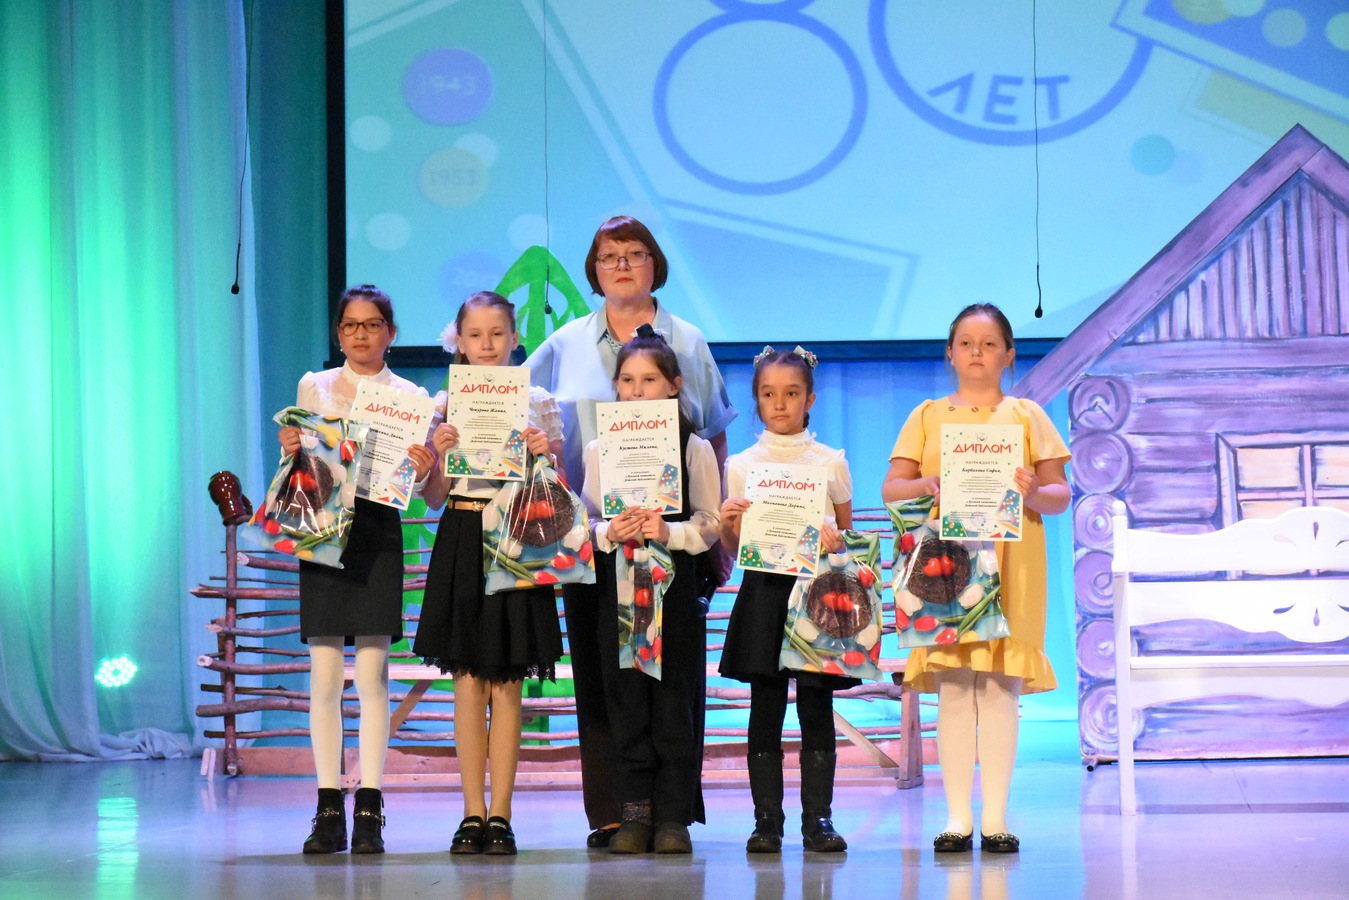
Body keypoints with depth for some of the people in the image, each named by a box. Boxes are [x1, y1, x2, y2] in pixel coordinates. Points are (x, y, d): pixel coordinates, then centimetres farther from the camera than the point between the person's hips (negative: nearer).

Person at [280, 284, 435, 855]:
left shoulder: (410, 397, 7)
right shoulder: (313, 388, 11)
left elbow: (420, 487, 6)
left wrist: (423, 469, -15)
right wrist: (289, 451, -8)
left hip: (378, 534, -1)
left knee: (372, 674, -4)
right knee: (324, 676, -1)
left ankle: (369, 811, -3)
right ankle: (329, 812, 1)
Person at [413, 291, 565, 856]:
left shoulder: (538, 403, 5)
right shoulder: (444, 405, 7)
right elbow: (433, 498, 7)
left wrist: (544, 455, -13)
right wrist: (439, 454, -10)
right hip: (461, 541, 1)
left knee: (507, 686, -1)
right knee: (467, 683, 2)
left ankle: (500, 815, 2)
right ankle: (473, 813, 7)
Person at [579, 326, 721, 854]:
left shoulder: (694, 449, 2)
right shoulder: (600, 450, 8)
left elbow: (708, 525, 0)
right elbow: (587, 521, 7)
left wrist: (669, 532, -17)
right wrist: (609, 533, -14)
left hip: (676, 586, -2)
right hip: (618, 587, 2)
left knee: (674, 700, -1)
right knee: (626, 699, 2)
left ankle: (673, 815, 5)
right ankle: (634, 814, 8)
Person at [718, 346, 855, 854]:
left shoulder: (831, 462, 8)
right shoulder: (741, 465, 8)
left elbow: (847, 535, 12)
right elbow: (733, 546, 9)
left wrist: (835, 541, -10)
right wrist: (728, 525, -13)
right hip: (764, 589, 0)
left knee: (816, 708, -1)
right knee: (765, 707, -1)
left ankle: (817, 818, 4)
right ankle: (767, 820, 3)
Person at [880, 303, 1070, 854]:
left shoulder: (1026, 416, 10)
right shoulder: (927, 417, 12)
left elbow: (1061, 494, 5)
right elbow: (891, 489, 6)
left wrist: (1034, 493, -16)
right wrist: (927, 485, -14)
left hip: (1009, 566, 0)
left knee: (1001, 687, -3)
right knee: (952, 688, -3)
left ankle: (995, 818, 2)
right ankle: (957, 818, 1)